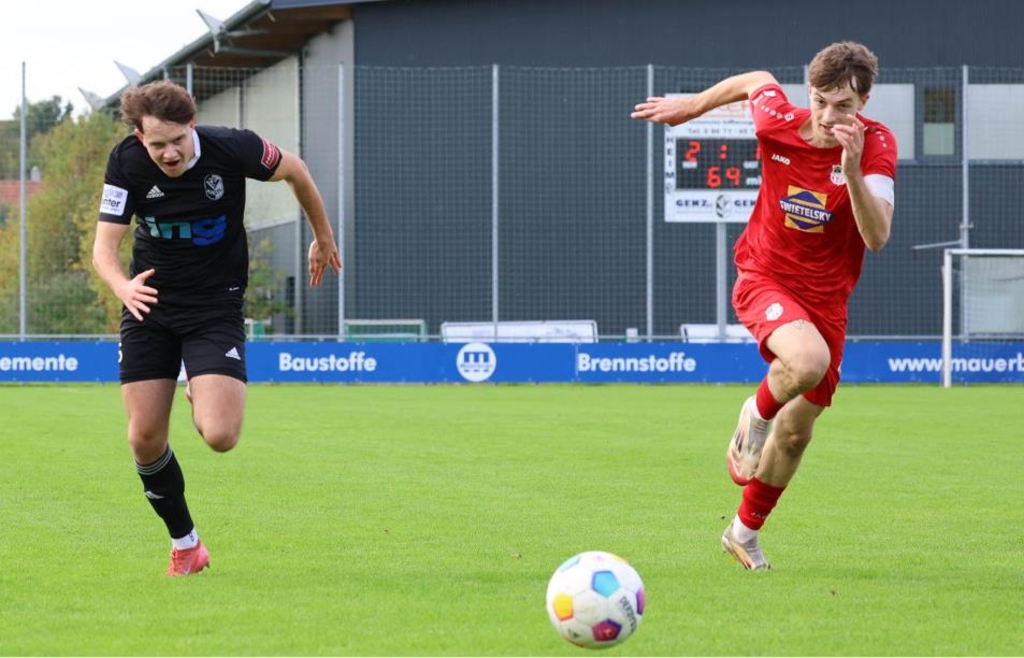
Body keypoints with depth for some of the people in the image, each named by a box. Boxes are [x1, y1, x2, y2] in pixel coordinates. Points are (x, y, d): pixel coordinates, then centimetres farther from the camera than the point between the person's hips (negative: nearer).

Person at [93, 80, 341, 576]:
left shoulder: (233, 149, -18)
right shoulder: (127, 162, -14)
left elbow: (293, 170, 3)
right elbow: (104, 246, -16)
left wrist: (323, 238, 16)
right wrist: (123, 286, -38)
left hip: (215, 307, -2)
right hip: (150, 305, 2)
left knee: (219, 437, -18)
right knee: (145, 439, -3)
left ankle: (203, 399, 20)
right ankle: (184, 544, 19)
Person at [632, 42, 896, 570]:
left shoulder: (876, 146, -18)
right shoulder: (778, 123, -16)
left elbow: (877, 237, -29)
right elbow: (757, 82, 9)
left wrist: (852, 170, -43)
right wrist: (691, 106, 19)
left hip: (826, 298, 2)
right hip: (764, 278, -2)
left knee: (796, 432, 9)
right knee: (808, 360, -35)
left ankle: (745, 532, 33)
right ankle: (756, 415, -2)